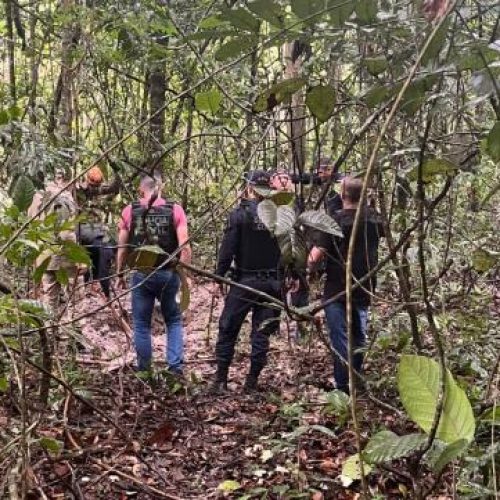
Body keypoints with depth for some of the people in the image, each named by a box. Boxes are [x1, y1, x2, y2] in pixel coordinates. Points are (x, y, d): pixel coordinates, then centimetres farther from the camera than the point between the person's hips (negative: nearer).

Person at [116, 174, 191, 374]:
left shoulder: (130, 211, -2)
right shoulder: (175, 210, -3)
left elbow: (122, 247, 3)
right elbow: (184, 247, -9)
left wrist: (120, 274, 14)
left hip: (141, 275, 0)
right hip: (168, 274, 0)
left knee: (141, 324, 13)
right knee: (173, 320, 17)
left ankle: (144, 370, 19)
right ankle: (176, 365, 6)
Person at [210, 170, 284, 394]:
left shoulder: (239, 215, -9)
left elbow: (227, 250, -9)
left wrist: (218, 276, 1)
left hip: (244, 282, -3)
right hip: (272, 283, 3)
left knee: (228, 330, 7)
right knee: (261, 333, 9)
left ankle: (221, 380, 8)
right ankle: (252, 382, 12)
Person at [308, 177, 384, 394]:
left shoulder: (336, 219, -17)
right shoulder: (373, 218, 1)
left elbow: (318, 254, -20)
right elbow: (381, 232, 25)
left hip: (338, 291, -6)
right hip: (364, 290, 6)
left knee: (341, 340, 1)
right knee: (359, 338, 18)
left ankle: (343, 389, 6)